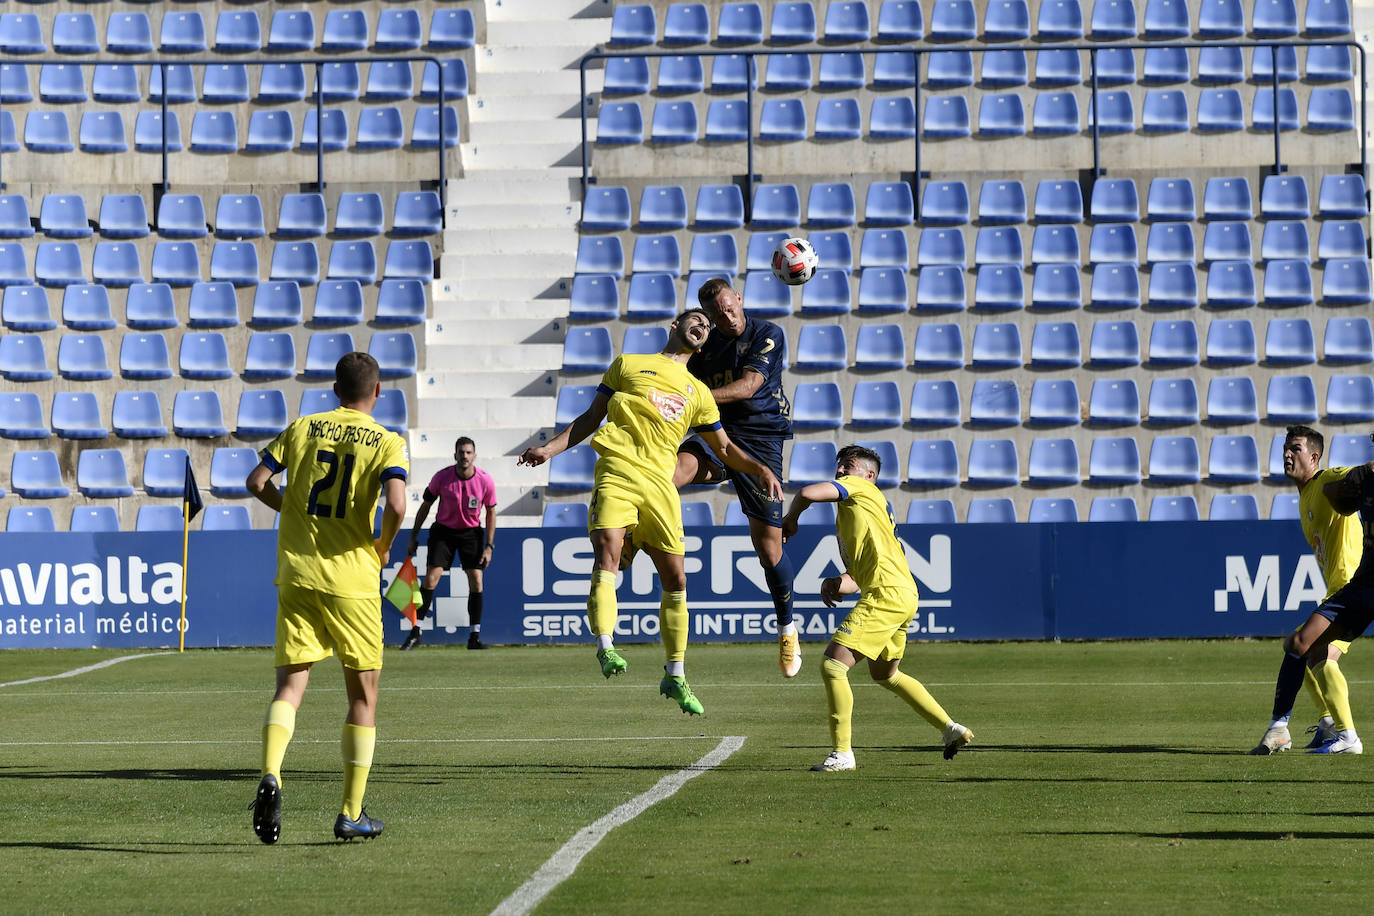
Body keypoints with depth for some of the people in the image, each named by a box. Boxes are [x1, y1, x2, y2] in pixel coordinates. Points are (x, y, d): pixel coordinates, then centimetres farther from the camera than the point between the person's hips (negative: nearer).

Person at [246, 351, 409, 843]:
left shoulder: (302, 428, 8)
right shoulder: (388, 443, -2)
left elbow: (257, 481, 4)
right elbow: (396, 505, -18)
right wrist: (382, 546, 1)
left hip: (296, 576, 2)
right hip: (352, 579, -2)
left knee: (289, 686, 2)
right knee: (363, 694, 11)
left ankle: (270, 776, -26)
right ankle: (351, 812, 13)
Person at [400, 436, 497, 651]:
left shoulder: (485, 480, -14)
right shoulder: (441, 477, -15)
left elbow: (491, 513, -2)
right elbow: (425, 506, -1)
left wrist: (489, 546, -6)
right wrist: (413, 537, 0)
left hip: (471, 532, 1)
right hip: (443, 530, -1)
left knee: (476, 580, -8)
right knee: (430, 578, -11)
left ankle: (474, 637, -1)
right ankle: (415, 631, -3)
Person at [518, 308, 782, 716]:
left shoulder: (699, 392, 25)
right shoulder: (628, 364, 18)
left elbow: (724, 449, 28)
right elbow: (591, 417, 18)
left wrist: (761, 470, 11)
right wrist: (549, 448, 7)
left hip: (659, 483, 3)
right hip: (617, 472, -3)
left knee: (676, 579, 0)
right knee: (607, 552, -26)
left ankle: (675, 676, 10)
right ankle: (605, 646, -34)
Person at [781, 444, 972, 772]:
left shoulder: (857, 487, 3)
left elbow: (807, 493, -12)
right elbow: (858, 577, 27)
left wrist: (790, 520, 8)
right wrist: (836, 583, 5)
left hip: (887, 594, -10)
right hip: (902, 596, 11)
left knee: (833, 665, -13)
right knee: (885, 673, 28)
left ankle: (842, 753, -10)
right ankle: (951, 730, 32)